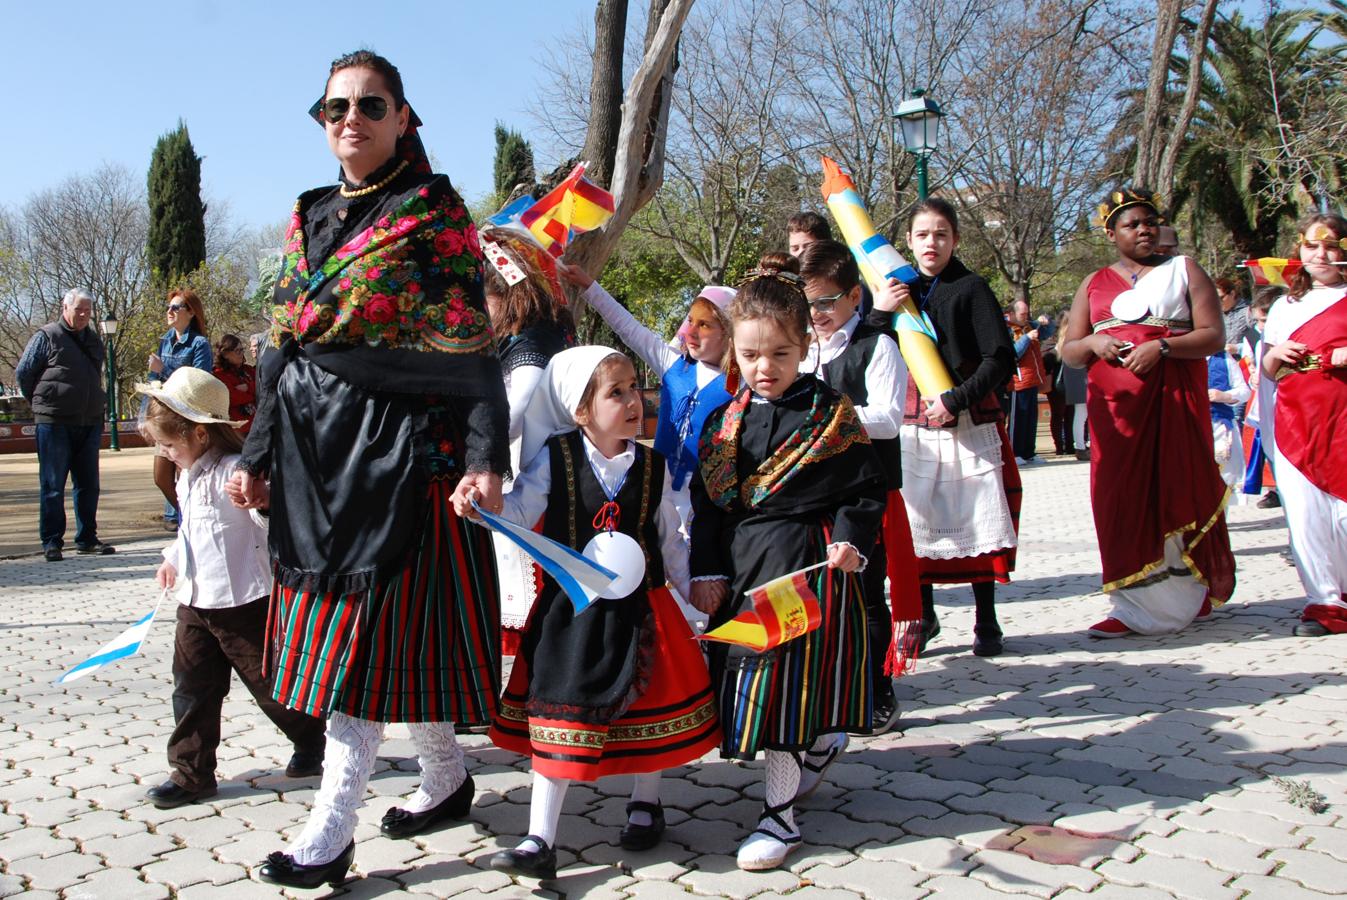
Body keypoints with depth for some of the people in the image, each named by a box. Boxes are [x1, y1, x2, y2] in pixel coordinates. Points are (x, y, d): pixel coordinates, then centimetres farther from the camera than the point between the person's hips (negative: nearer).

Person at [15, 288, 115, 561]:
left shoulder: (94, 341, 14)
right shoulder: (46, 336, -3)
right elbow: (22, 373, 1)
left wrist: (94, 405, 14)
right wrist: (41, 402, 6)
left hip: (89, 423, 5)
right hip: (54, 423, -5)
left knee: (88, 485, 8)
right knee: (52, 485, 0)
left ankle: (87, 538, 16)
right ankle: (51, 542, 6)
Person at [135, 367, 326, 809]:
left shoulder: (233, 471, -19)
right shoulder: (190, 475, 12)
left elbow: (274, 522, -26)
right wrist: (173, 559, 34)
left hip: (244, 601, -9)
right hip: (196, 602, 9)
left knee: (270, 682, 5)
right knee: (191, 688, 9)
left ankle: (312, 740, 27)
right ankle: (191, 773, 19)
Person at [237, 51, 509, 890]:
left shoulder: (435, 211, -2)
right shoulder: (310, 218, 16)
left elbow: (472, 345, -9)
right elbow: (283, 346, 16)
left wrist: (486, 455, -19)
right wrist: (260, 454, 11)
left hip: (401, 440, -7)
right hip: (316, 442, 7)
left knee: (371, 625, -6)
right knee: (335, 619, 10)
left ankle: (332, 829, 3)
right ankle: (447, 776, 26)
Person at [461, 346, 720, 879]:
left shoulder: (651, 466, 2)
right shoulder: (556, 458, -6)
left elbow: (669, 538, 10)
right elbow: (520, 510, -12)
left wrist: (691, 586, 13)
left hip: (639, 608, 3)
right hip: (571, 610, -2)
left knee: (647, 704, 14)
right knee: (559, 712, 1)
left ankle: (645, 804, 40)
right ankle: (540, 840, 9)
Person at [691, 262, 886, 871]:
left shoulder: (831, 414, -3)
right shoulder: (725, 421, 6)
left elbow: (867, 484, 2)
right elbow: (706, 500, 7)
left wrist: (852, 538, -13)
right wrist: (706, 569, 1)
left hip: (811, 562, -4)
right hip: (742, 565, 5)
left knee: (786, 672, -7)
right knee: (754, 666, 10)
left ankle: (779, 813, 6)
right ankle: (823, 744, 40)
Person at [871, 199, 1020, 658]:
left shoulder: (971, 288, -2)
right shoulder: (897, 291, 10)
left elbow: (1001, 358, -8)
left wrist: (958, 399, -18)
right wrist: (879, 313, -10)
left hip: (968, 424, -3)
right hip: (912, 425, 3)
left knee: (977, 520, 1)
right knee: (913, 521, 5)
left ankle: (986, 622, 15)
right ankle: (923, 615, 21)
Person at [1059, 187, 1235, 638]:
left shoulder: (1184, 271, 9)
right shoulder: (1094, 285, 17)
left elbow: (1213, 336, -1)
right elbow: (1068, 351, 13)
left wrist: (1162, 347, -17)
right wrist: (1093, 343, -9)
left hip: (1175, 401, -2)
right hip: (1115, 407, 2)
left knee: (1178, 494, -3)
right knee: (1122, 499, -3)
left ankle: (1192, 593, 12)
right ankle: (1139, 606, 2)